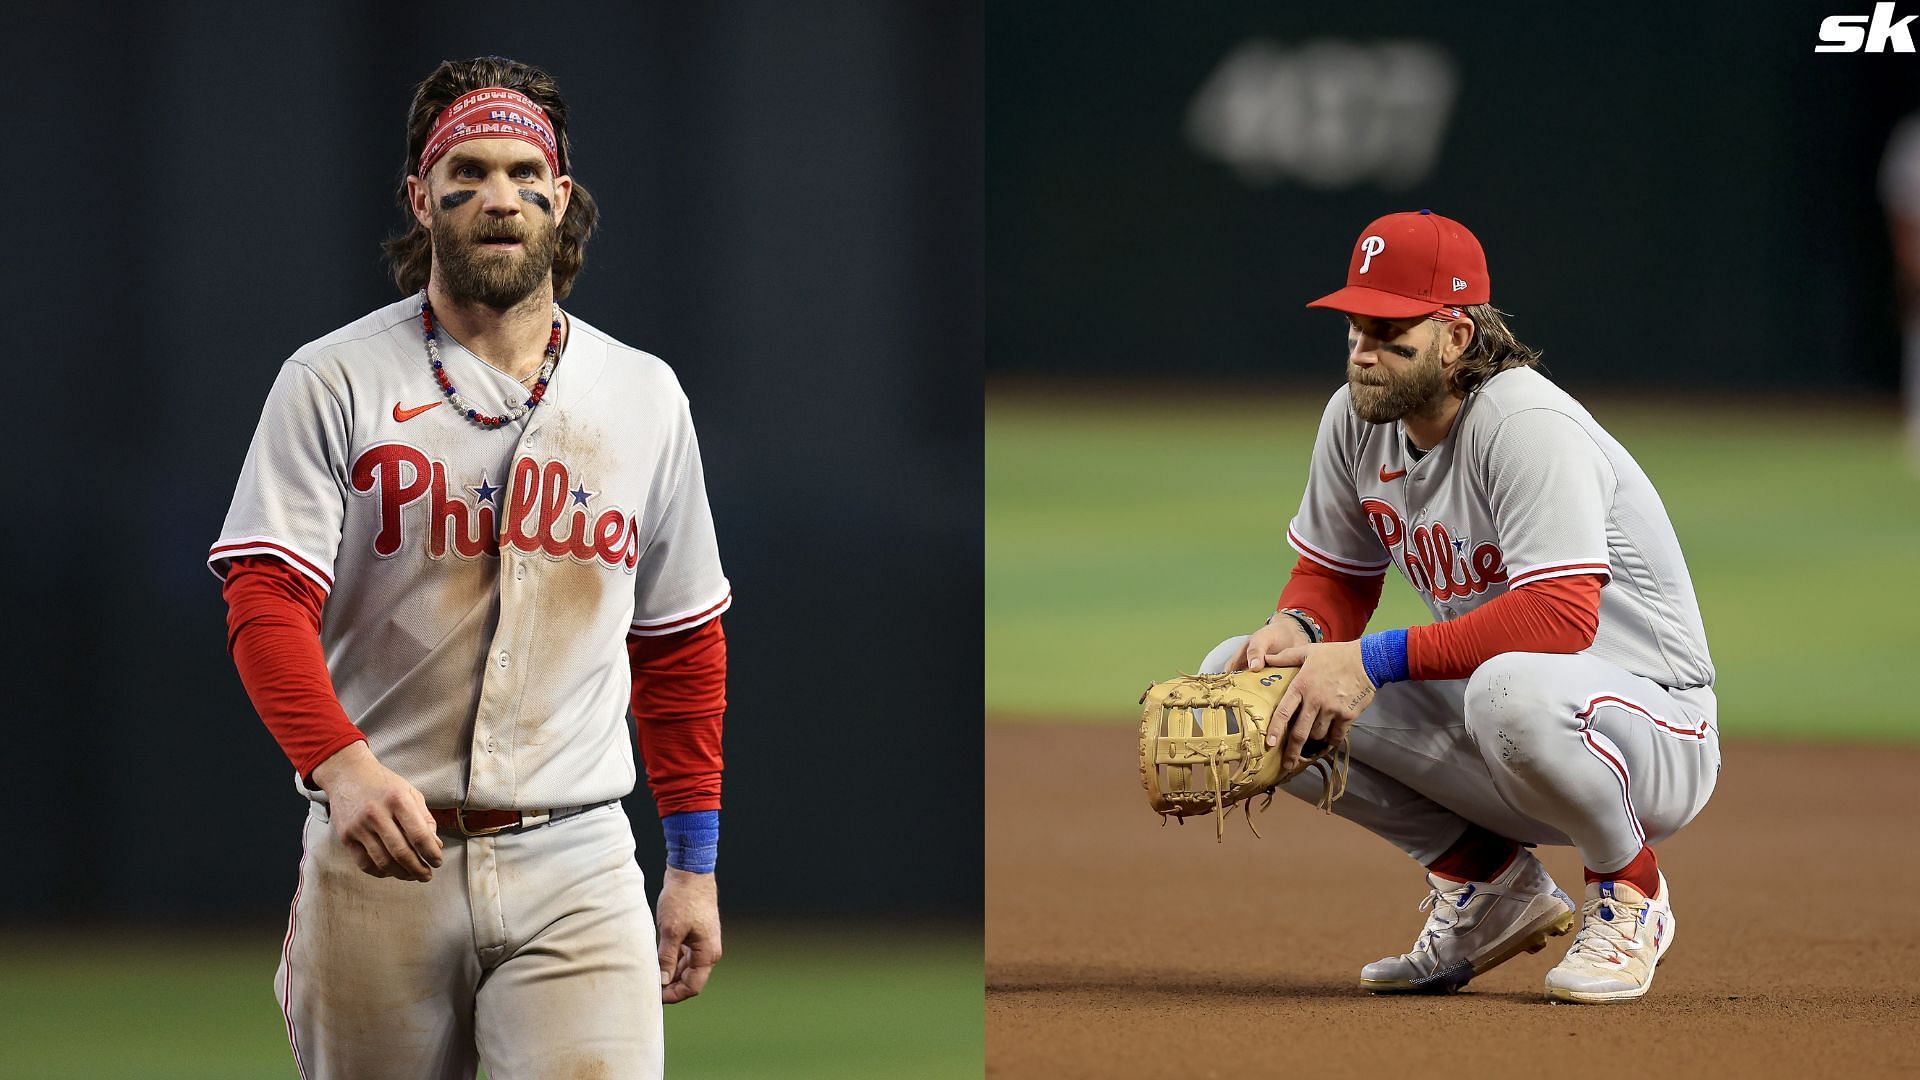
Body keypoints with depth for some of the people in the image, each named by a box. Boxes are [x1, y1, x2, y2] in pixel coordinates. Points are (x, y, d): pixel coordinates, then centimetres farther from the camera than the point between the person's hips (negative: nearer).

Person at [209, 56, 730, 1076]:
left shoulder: (645, 398, 11)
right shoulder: (333, 381, 1)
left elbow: (682, 648, 17)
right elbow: (266, 602, -10)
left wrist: (694, 867, 13)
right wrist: (341, 765, -28)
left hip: (576, 876, 1)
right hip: (377, 862, -1)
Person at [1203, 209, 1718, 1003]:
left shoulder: (1526, 426, -24)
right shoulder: (1357, 418, 0)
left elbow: (1562, 616, -35)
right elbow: (1335, 576, 12)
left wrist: (1376, 659, -35)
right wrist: (1295, 630, -13)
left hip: (1654, 732, -8)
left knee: (1509, 688, -43)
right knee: (1236, 674, -4)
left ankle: (1628, 895, -10)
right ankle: (1490, 885, 6)